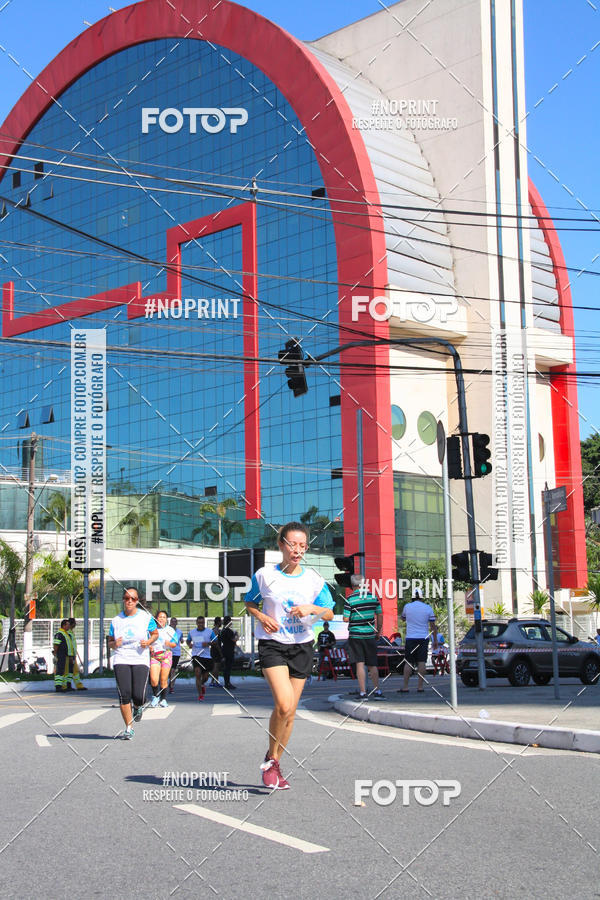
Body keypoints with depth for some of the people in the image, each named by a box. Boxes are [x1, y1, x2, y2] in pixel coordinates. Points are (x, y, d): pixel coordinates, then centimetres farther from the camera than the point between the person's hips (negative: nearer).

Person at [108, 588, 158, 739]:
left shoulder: (146, 617, 4)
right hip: (121, 660, 1)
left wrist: (148, 642, -5)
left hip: (141, 660, -1)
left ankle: (138, 707, 28)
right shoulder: (116, 620, 9)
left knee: (138, 696, -11)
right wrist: (114, 644, -7)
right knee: (124, 695, -9)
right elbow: (110, 642, 16)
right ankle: (129, 728, 4)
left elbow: (155, 633, 16)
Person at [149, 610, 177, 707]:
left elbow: (174, 644, 9)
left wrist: (169, 644, -13)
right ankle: (156, 696, 12)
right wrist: (149, 647, -6)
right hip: (154, 655, 0)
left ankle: (163, 699, 15)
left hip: (166, 655, 0)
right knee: (153, 679, -12)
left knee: (164, 679, -1)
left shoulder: (170, 630, 8)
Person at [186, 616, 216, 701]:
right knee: (198, 673, -18)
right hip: (196, 655, 0)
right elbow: (188, 640, 24)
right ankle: (200, 695, -12)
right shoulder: (192, 632, 8)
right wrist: (189, 644, 0)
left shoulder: (210, 631, 3)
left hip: (206, 656, 0)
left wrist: (208, 643, -15)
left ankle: (202, 684, 44)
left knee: (205, 676, 6)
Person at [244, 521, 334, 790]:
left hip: (302, 646, 3)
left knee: (289, 711, 6)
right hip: (272, 644, -3)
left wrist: (312, 609, -13)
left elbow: (330, 614, 7)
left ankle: (274, 766, 23)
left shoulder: (313, 579, 2)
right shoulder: (264, 575, -2)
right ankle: (270, 758, 1)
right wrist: (261, 617, -9)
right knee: (284, 704, -21)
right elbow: (249, 603, 11)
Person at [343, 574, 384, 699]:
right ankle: (377, 691, 11)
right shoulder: (373, 597, 2)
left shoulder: (349, 599, -9)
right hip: (370, 635, 3)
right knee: (372, 665, 11)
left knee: (360, 664, 1)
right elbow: (380, 616, 5)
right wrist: (378, 631, 16)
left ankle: (363, 693, -1)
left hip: (355, 635, -3)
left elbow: (346, 619, -12)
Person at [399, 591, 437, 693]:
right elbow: (433, 625, 2)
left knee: (408, 663, 3)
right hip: (423, 638, 0)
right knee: (421, 662, 1)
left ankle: (405, 687, 1)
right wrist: (435, 640, 8)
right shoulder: (427, 608, -1)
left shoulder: (407, 606, -1)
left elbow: (403, 618, 20)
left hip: (410, 638, 0)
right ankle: (420, 687, -2)